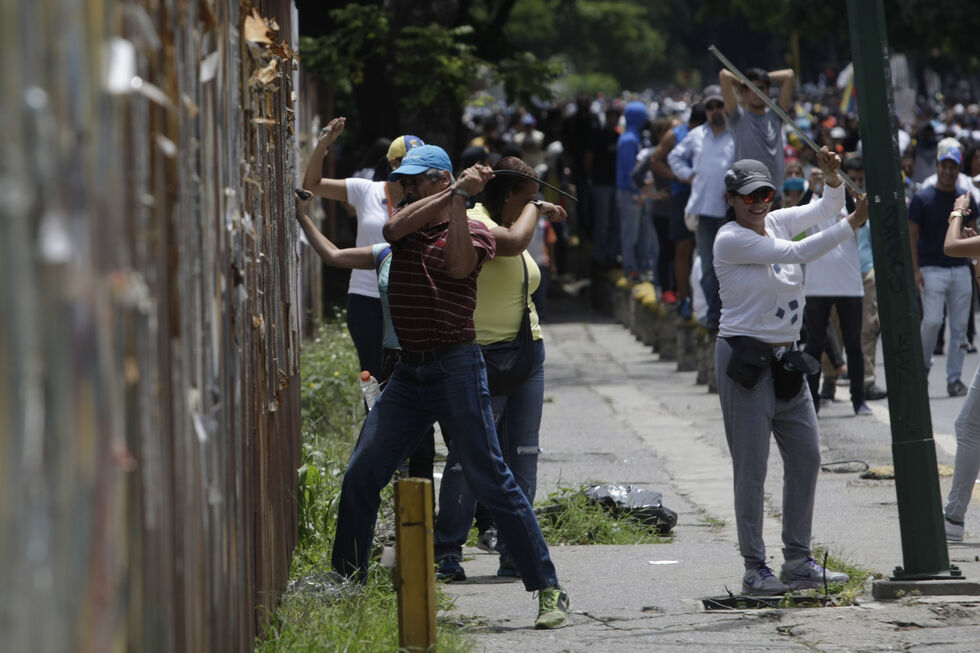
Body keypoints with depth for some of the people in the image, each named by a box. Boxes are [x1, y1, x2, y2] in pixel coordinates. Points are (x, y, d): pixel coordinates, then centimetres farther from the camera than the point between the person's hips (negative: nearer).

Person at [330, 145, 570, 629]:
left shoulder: (475, 231, 0)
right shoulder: (408, 223, 14)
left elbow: (458, 264, -21)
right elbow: (394, 228, -10)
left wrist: (459, 197, -18)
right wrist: (454, 190, -14)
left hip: (456, 367, -6)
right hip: (408, 371, 6)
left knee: (490, 480, -9)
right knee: (360, 476, 2)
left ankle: (549, 590, -7)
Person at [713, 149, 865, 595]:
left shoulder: (777, 222, 10)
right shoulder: (730, 240, -13)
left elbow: (825, 209, 12)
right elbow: (797, 253, -19)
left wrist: (832, 179, -9)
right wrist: (853, 223, -19)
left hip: (786, 360, 8)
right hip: (746, 358, -8)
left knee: (806, 458, 8)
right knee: (752, 467, -5)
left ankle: (799, 562, 16)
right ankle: (754, 570, -2)